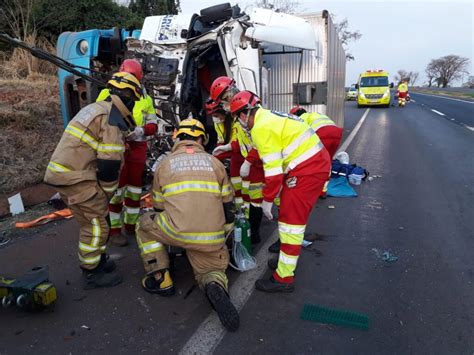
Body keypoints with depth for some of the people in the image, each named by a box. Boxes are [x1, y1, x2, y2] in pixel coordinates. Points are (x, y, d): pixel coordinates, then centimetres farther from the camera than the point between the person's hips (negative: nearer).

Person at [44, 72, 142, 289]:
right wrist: (108, 192, -4)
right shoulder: (113, 119, -14)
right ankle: (92, 274, 12)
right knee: (96, 224, -1)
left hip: (64, 171, 10)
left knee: (95, 219, 19)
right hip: (75, 177, -10)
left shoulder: (98, 108, 17)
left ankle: (98, 261, 33)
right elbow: (109, 163, -17)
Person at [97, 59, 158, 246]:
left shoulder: (145, 98, 10)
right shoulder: (107, 93, 1)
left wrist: (140, 130, -15)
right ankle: (114, 229, 11)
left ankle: (131, 224, 28)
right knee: (117, 188, 0)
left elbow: (153, 125, 7)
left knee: (135, 187, 12)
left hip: (137, 147, 4)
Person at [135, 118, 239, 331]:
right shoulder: (215, 163, 13)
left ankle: (161, 279, 20)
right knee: (211, 271, 25)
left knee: (145, 225, 26)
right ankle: (216, 287, -13)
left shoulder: (165, 164, 12)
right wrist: (225, 232, 32)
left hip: (178, 232, -1)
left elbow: (159, 208, 22)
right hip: (212, 239, 2)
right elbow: (227, 205, 16)